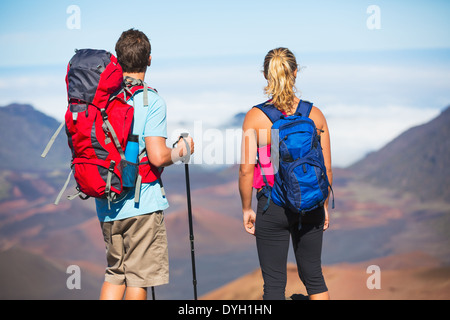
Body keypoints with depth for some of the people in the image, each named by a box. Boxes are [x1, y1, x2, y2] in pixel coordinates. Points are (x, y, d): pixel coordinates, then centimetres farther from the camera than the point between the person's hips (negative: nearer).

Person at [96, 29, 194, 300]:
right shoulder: (152, 101, -12)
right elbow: (158, 157, -19)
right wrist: (181, 152, 1)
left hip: (107, 205, 6)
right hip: (142, 205, -6)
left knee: (115, 273, 18)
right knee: (139, 278, 4)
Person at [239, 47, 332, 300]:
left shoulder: (255, 117, -9)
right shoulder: (315, 114, -3)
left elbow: (246, 169, -10)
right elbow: (326, 168, 0)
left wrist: (247, 208, 2)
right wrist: (325, 205, 13)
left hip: (272, 207, -2)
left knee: (274, 282, 7)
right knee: (313, 276, 17)